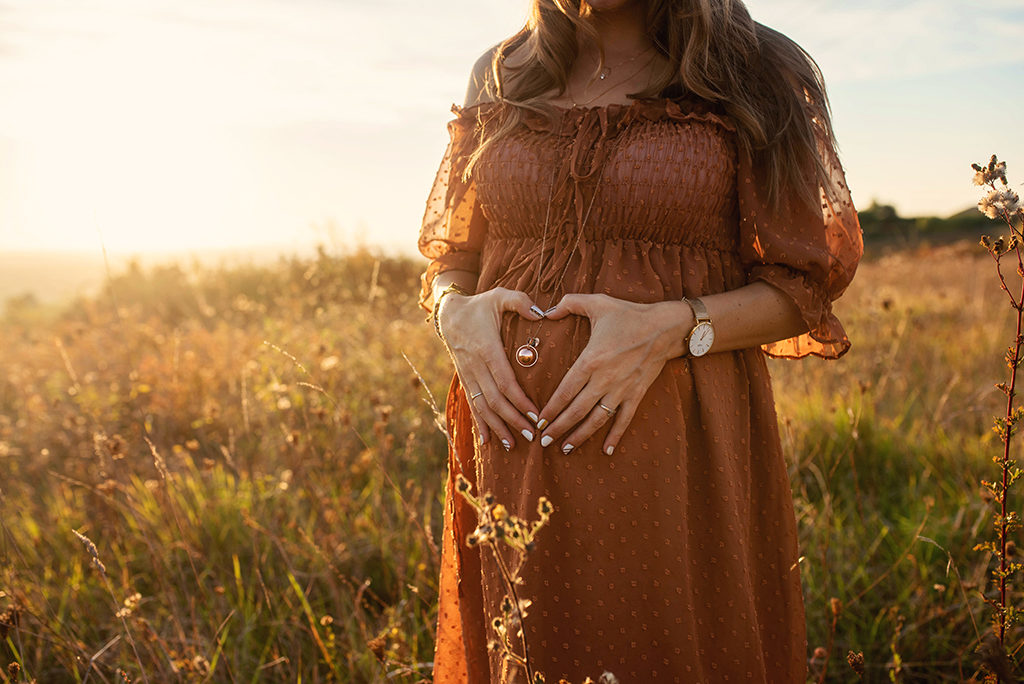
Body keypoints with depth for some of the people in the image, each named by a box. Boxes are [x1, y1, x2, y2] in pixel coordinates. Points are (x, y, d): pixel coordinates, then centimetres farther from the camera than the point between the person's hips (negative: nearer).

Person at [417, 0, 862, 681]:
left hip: (674, 452, -2)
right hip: (516, 442, 3)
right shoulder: (501, 83, 11)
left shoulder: (750, 79, 1)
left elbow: (803, 287, 0)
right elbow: (451, 260, 19)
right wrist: (455, 312, -5)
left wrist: (672, 327, -17)